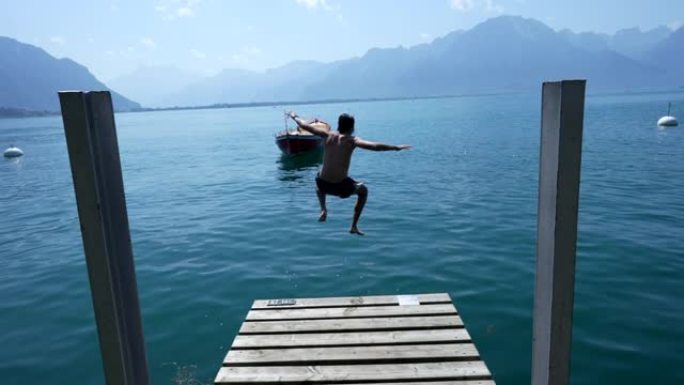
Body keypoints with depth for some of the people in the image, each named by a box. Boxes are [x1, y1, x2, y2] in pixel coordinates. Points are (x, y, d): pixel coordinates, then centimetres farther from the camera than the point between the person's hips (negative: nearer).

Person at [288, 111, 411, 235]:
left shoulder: (328, 135, 1)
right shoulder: (352, 140, -8)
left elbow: (305, 126, 8)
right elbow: (375, 146, -21)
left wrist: (294, 116, 25)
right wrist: (396, 147, -16)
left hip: (323, 185, 3)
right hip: (341, 187, -3)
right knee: (363, 190, 28)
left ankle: (323, 209, 20)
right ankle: (354, 226, 24)